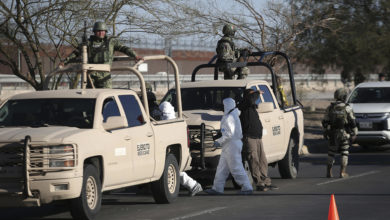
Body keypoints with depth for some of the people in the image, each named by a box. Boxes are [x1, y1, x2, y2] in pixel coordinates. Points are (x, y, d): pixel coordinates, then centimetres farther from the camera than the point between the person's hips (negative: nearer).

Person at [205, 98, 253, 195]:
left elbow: (230, 134, -23)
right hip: (227, 147, 11)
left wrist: (219, 141, -16)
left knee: (236, 168, -6)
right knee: (221, 168, 12)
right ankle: (217, 188, 15)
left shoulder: (230, 118, -18)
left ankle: (247, 187, -1)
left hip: (232, 145, -11)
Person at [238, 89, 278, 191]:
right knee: (254, 162, -8)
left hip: (257, 138, 9)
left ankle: (266, 182, 14)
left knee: (263, 161, 9)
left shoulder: (253, 107, 21)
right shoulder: (243, 106, -8)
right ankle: (259, 184, -8)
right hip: (249, 137, -9)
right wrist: (258, 93, -12)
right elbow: (251, 99, -28)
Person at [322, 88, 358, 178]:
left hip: (333, 133, 2)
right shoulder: (347, 108, -6)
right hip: (344, 133, -2)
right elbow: (352, 122, -7)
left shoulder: (330, 108, 1)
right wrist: (354, 133, 0)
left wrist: (325, 132, 16)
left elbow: (325, 122, 4)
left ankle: (329, 172, 11)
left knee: (331, 153, 11)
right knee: (344, 153, 6)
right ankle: (343, 172, 1)